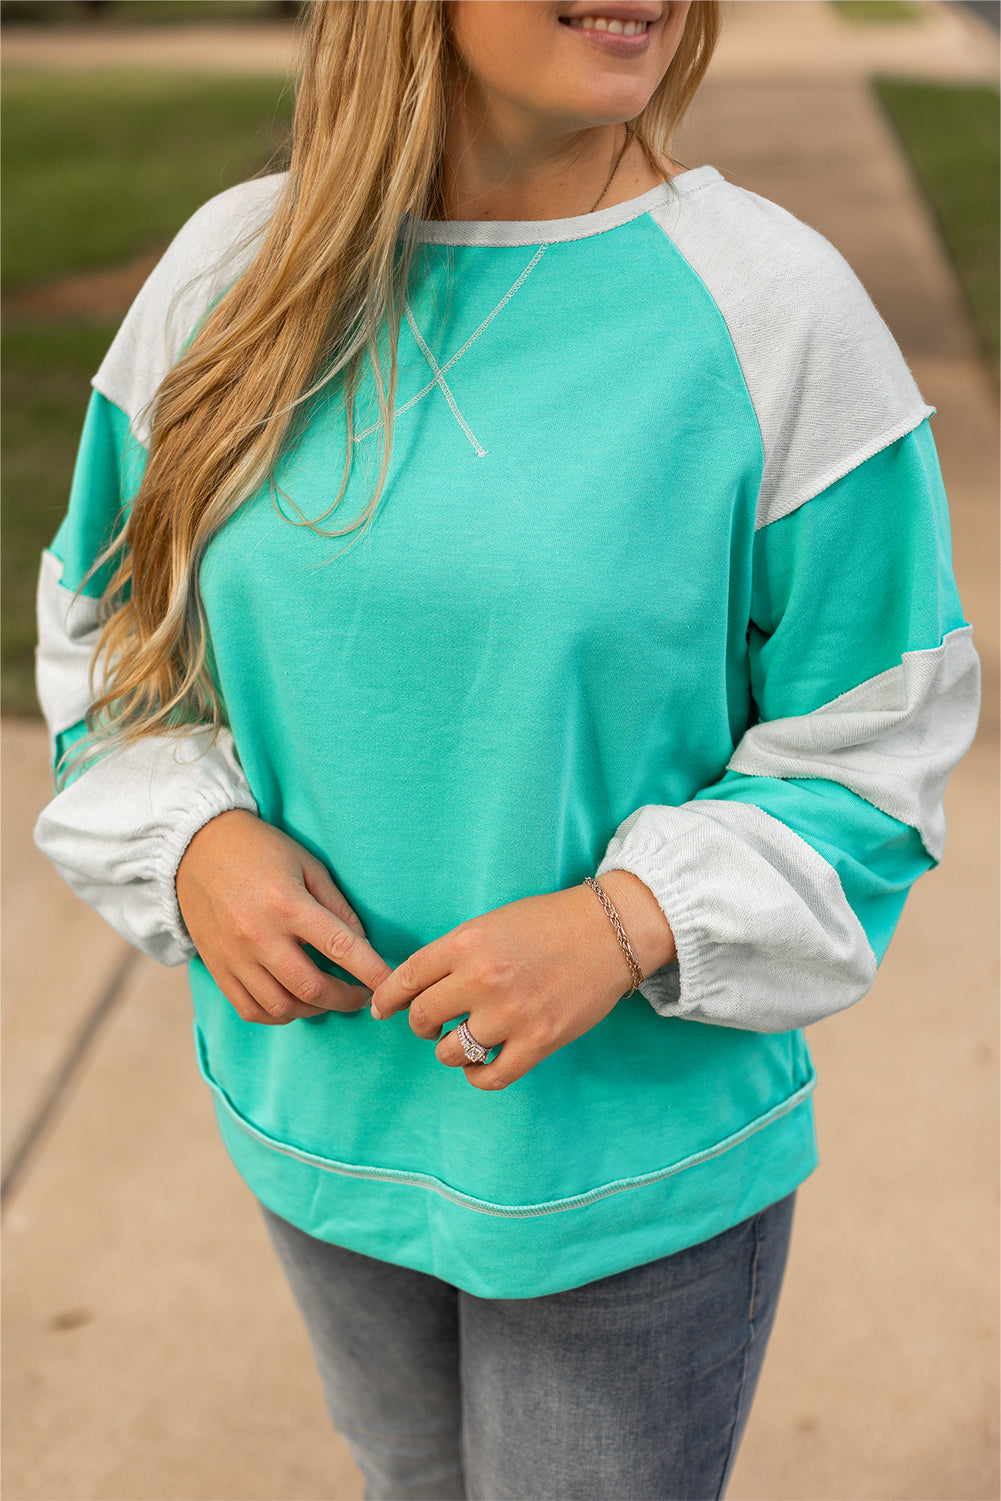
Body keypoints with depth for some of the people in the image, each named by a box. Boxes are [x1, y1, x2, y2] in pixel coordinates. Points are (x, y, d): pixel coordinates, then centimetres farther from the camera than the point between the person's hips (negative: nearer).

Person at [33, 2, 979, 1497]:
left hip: (639, 1153, -3)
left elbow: (875, 751, -9)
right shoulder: (229, 271, -4)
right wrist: (192, 840, -13)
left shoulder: (773, 307, -15)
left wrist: (629, 924, -24)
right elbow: (107, 639, 6)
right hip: (318, 1113, 4)